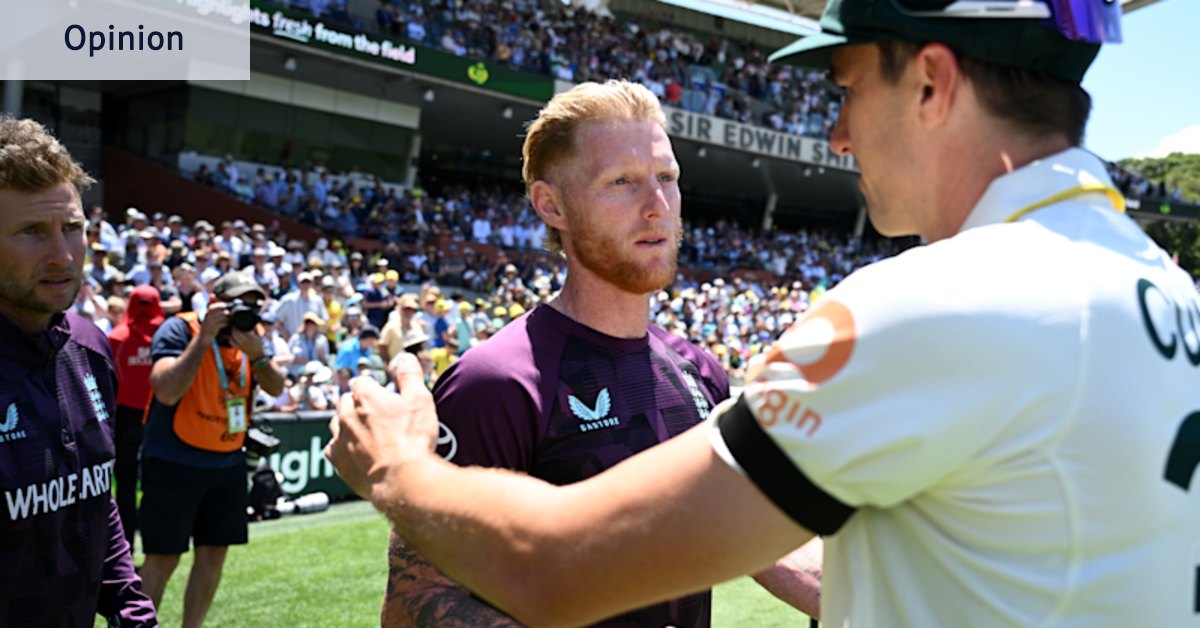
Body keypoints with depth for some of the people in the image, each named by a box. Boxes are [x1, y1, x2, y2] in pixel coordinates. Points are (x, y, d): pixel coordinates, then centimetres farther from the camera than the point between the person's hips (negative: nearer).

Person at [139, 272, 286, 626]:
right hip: (174, 462, -6)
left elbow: (276, 388, -7)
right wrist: (205, 338, -28)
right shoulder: (179, 329, -14)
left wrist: (257, 354, -25)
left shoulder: (252, 334, 4)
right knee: (163, 558, -5)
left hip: (228, 462, 6)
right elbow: (167, 391, -27)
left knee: (214, 553, 10)